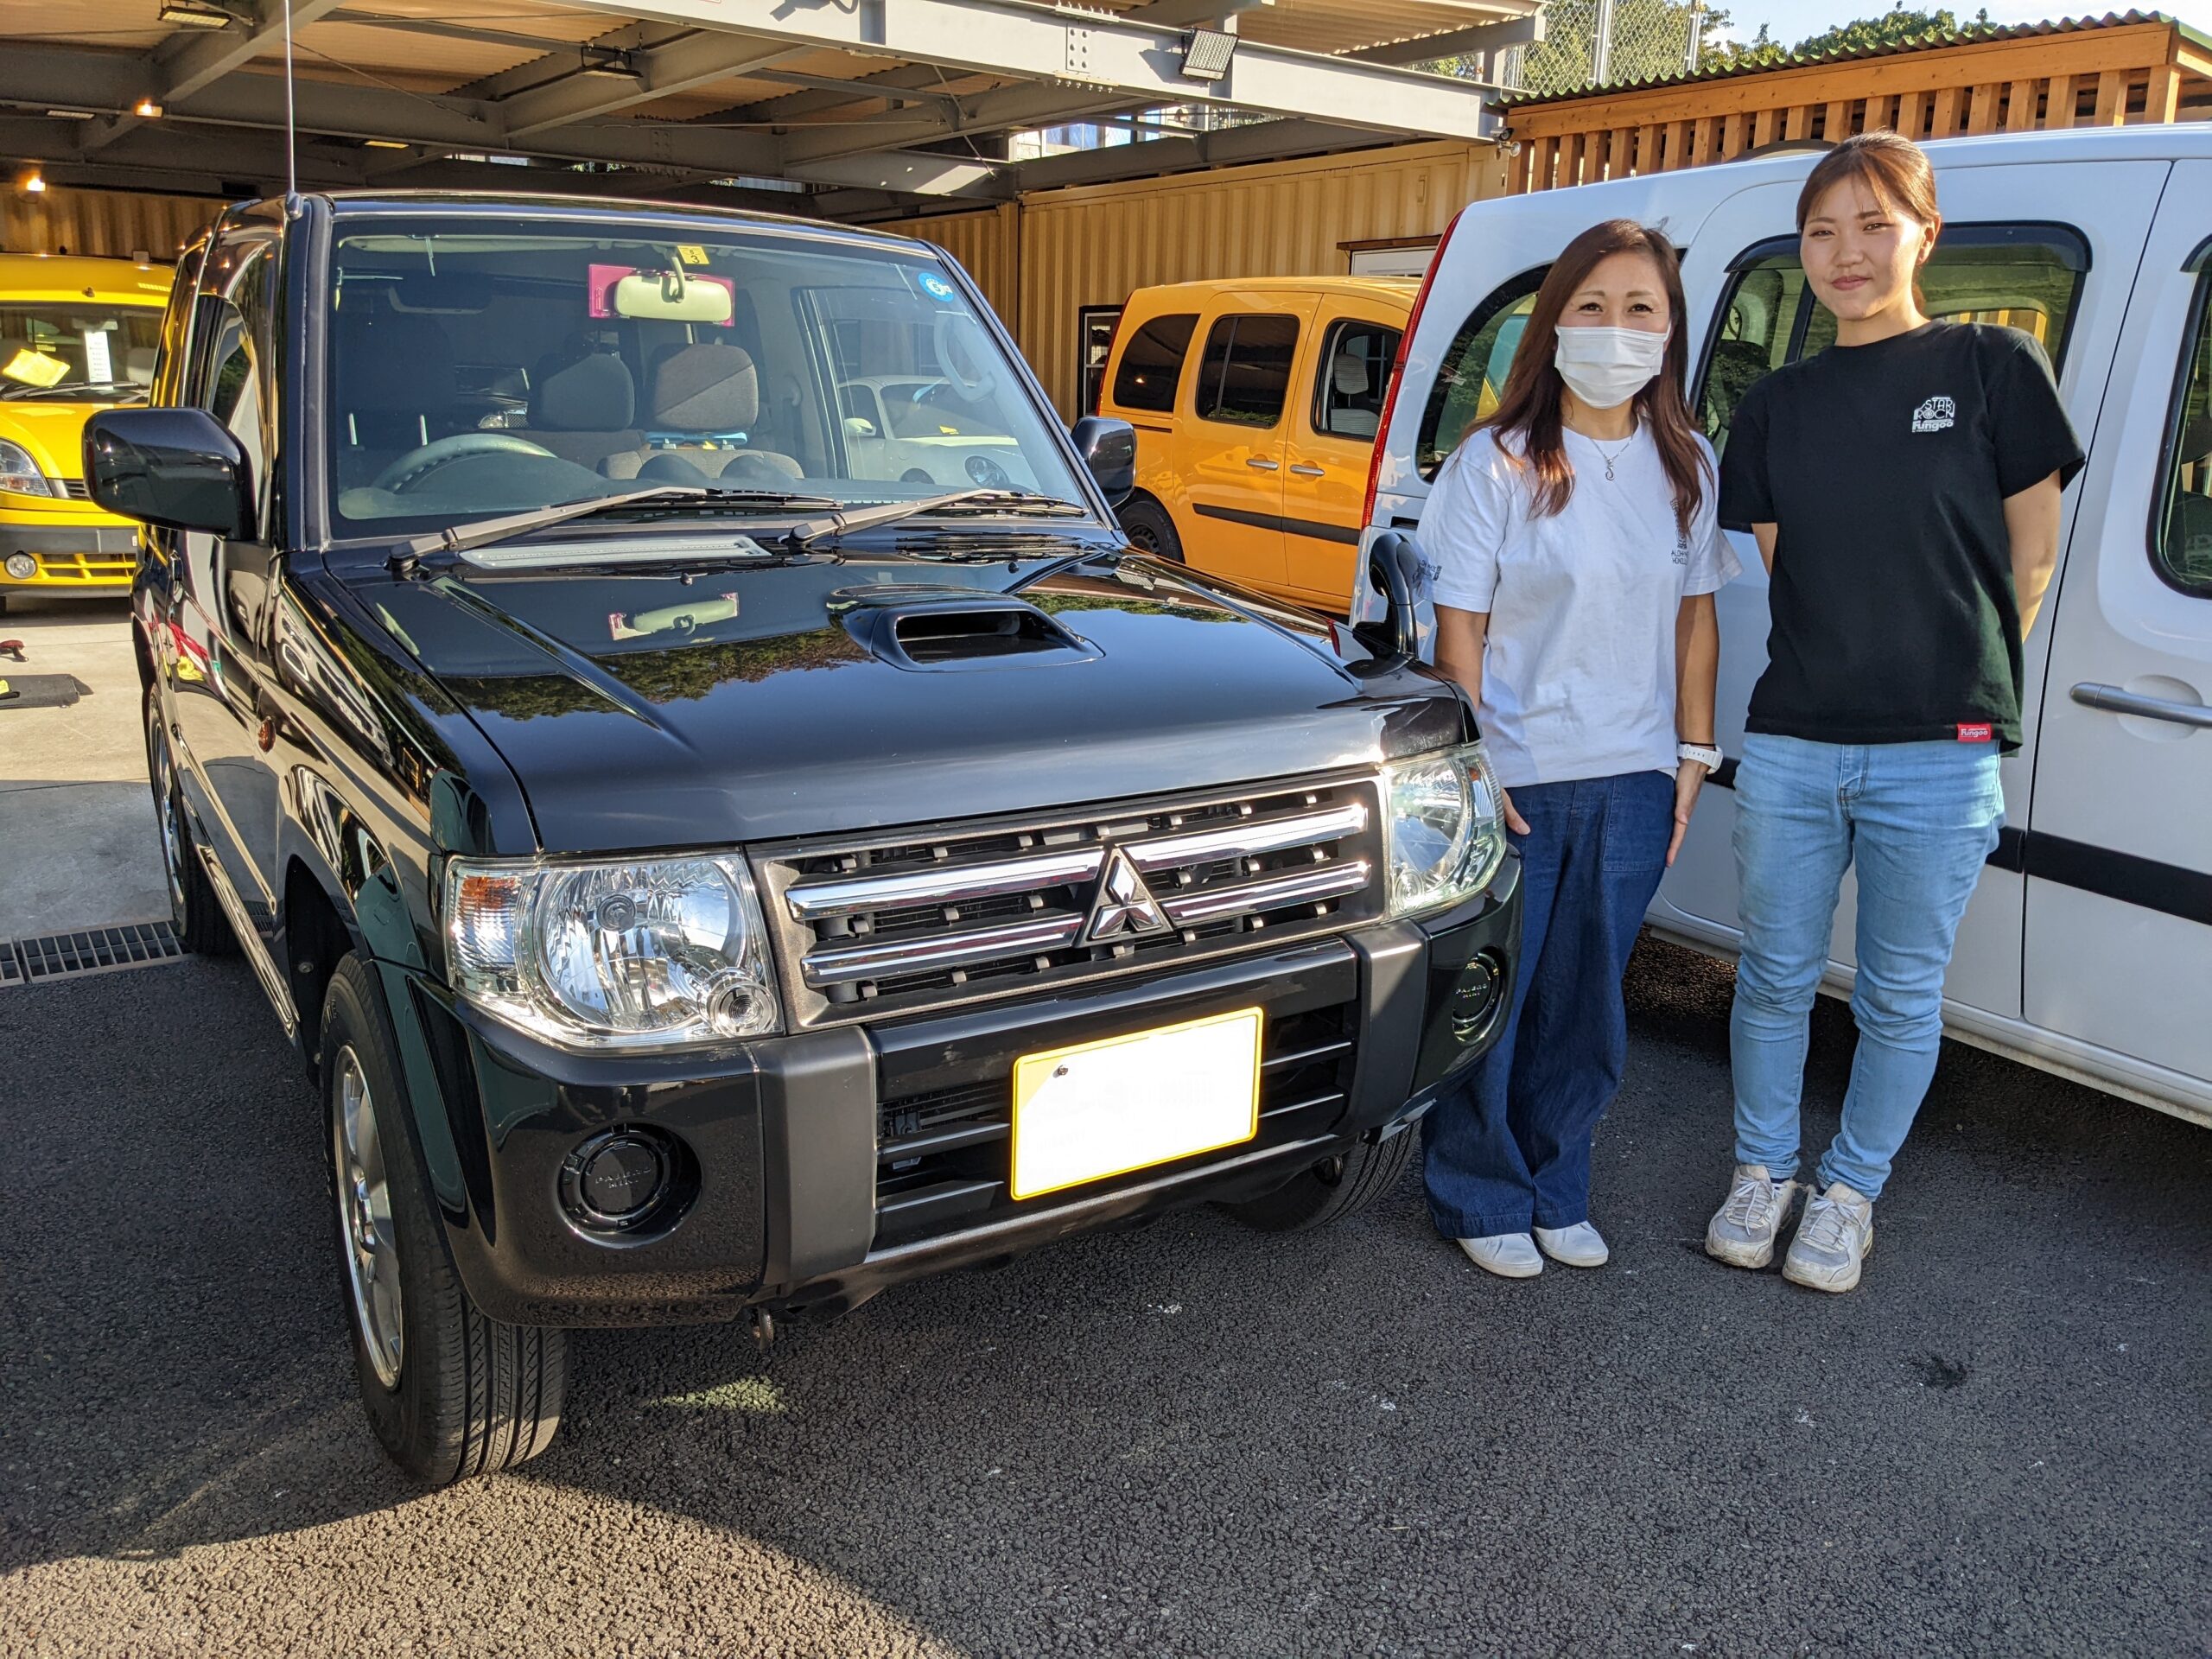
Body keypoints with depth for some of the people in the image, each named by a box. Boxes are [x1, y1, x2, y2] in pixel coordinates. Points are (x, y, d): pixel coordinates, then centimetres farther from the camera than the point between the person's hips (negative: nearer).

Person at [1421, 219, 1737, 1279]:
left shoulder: (1684, 467, 7)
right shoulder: (1497, 464, -7)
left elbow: (1694, 615, 13)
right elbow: (1458, 629, -8)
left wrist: (1694, 750, 8)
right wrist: (1469, 766, -13)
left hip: (1633, 783, 4)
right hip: (1515, 780, -4)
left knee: (1586, 1006, 14)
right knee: (1491, 1001, 6)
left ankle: (1555, 1191, 32)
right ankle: (1482, 1201, 25)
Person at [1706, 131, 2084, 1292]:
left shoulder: (1993, 368, -1)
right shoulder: (1778, 403, 8)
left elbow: (2030, 558, 3)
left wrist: (1967, 684, 7)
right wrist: (1837, 671, 5)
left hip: (1938, 758, -3)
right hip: (1789, 746, 3)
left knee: (1901, 997, 9)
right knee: (1777, 976, 13)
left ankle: (1850, 1190, 28)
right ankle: (1763, 1170, 31)